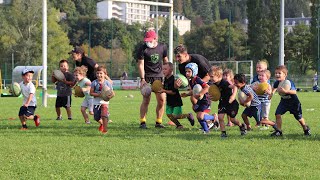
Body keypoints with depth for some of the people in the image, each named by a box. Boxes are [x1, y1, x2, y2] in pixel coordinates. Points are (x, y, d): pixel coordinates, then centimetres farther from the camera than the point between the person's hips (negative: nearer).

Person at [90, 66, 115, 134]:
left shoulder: (107, 83, -4)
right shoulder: (94, 83, -2)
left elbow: (113, 93, -3)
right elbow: (91, 93, -5)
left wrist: (109, 96, -25)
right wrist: (98, 94, -21)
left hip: (104, 102, -2)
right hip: (96, 102, 2)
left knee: (104, 115, -20)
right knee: (96, 118, 7)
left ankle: (105, 129, -7)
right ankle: (102, 123, 41)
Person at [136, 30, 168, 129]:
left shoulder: (162, 47, 3)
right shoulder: (142, 49, -8)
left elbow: (165, 61, 18)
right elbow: (140, 64, -9)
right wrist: (142, 79, -17)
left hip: (159, 76, 3)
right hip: (147, 77, -3)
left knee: (162, 100, -1)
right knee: (146, 100, -9)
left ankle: (158, 122, 9)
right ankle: (142, 122, -3)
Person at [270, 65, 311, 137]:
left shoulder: (289, 83, -28)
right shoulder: (277, 83, -10)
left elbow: (294, 92, -42)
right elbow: (274, 88, 14)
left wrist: (285, 91, -54)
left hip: (293, 102, -4)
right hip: (284, 101, 5)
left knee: (299, 117, 10)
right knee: (277, 114, -15)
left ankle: (306, 129, 37)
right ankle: (279, 131, -6)